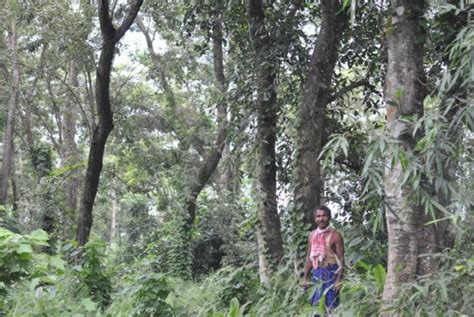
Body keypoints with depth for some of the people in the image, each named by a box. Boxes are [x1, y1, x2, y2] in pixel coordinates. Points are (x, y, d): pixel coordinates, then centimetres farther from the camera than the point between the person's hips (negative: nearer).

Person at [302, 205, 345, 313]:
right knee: (315, 305, 8)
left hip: (331, 274, -6)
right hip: (316, 274, 6)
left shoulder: (335, 235, -7)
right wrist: (305, 277, 13)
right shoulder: (312, 235, 10)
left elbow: (341, 259, -9)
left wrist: (339, 279, -16)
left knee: (331, 306, -6)